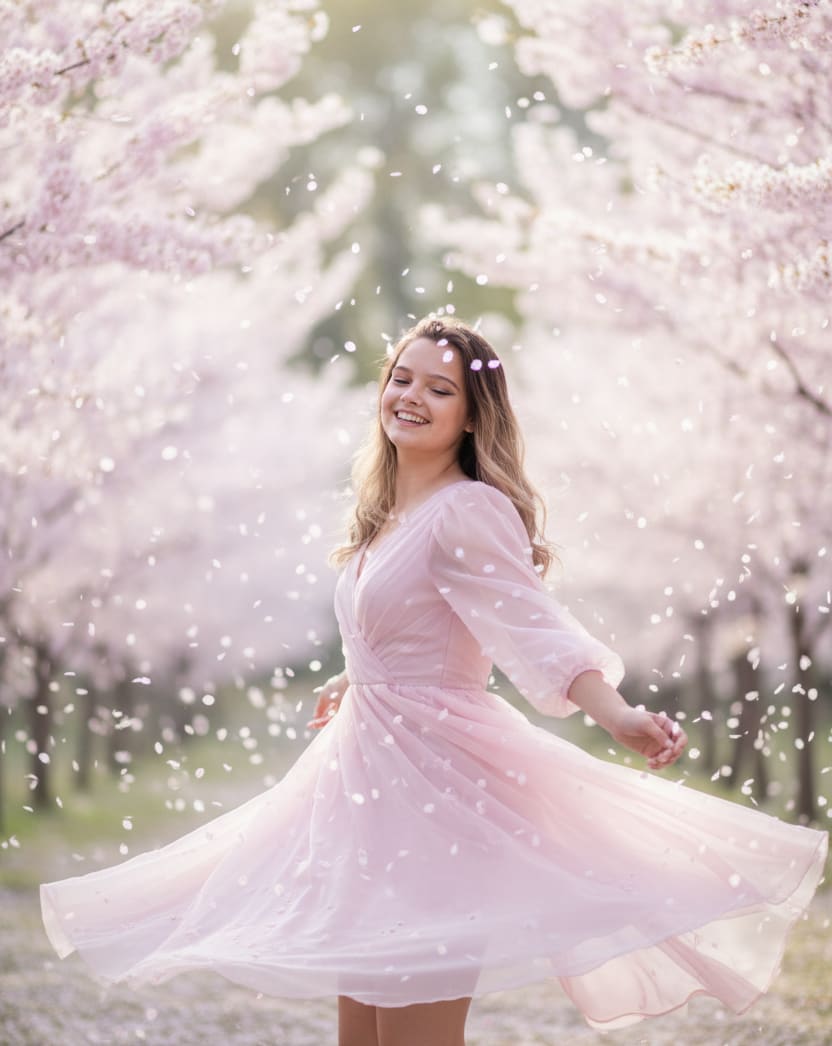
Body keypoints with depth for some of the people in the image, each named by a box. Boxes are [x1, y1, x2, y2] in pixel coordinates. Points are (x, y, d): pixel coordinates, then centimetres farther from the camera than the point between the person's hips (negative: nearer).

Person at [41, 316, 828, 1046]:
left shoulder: (469, 512, -13)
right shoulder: (389, 517, 14)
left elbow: (532, 625, -27)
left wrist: (617, 717, -43)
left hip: (434, 775, -9)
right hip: (372, 774, 9)